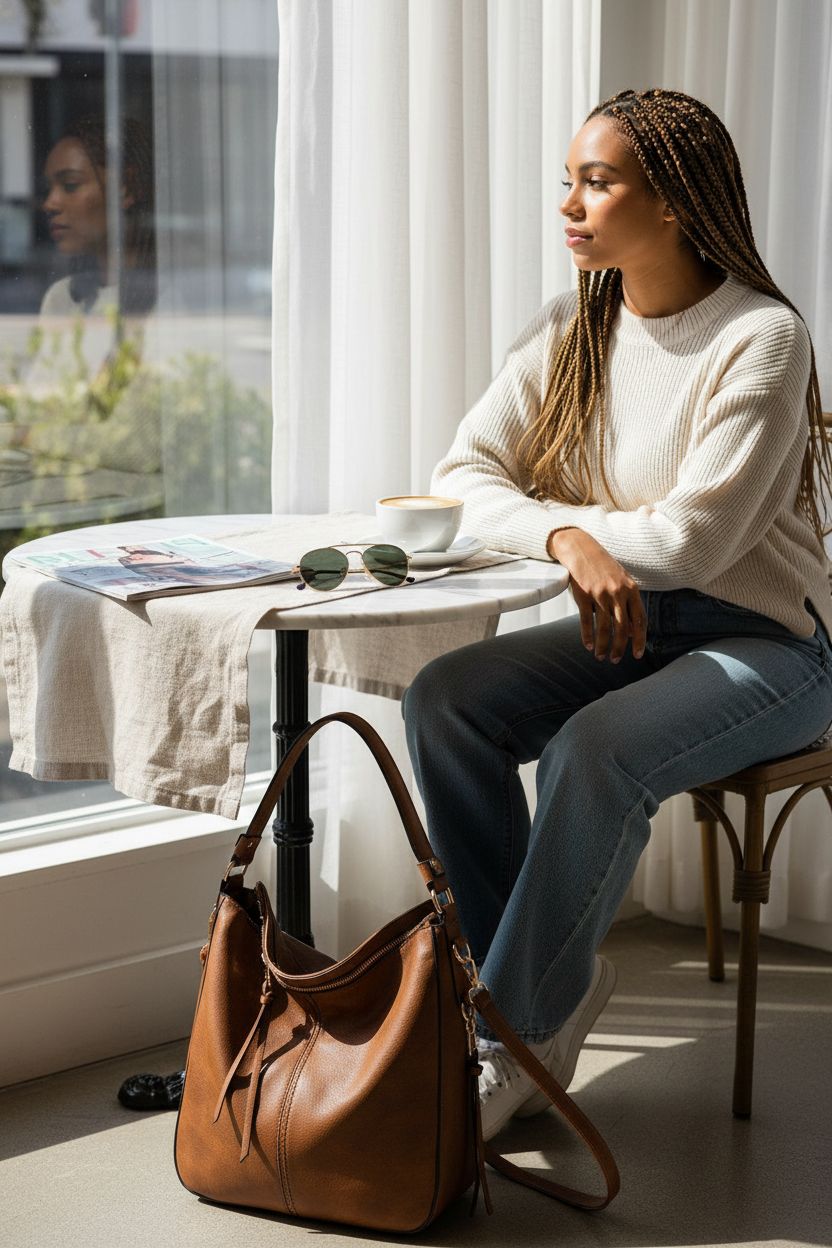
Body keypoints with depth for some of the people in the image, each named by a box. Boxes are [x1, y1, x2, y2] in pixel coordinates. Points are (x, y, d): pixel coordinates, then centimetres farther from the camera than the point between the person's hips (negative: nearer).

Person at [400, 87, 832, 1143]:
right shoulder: (572, 331, 5)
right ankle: (550, 981, -8)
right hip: (626, 623, 6)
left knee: (594, 750, -32)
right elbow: (464, 475, -3)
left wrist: (535, 514, -12)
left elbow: (692, 541, -21)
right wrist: (569, 538, -24)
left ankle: (512, 1038, -17)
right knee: (442, 699, -18)